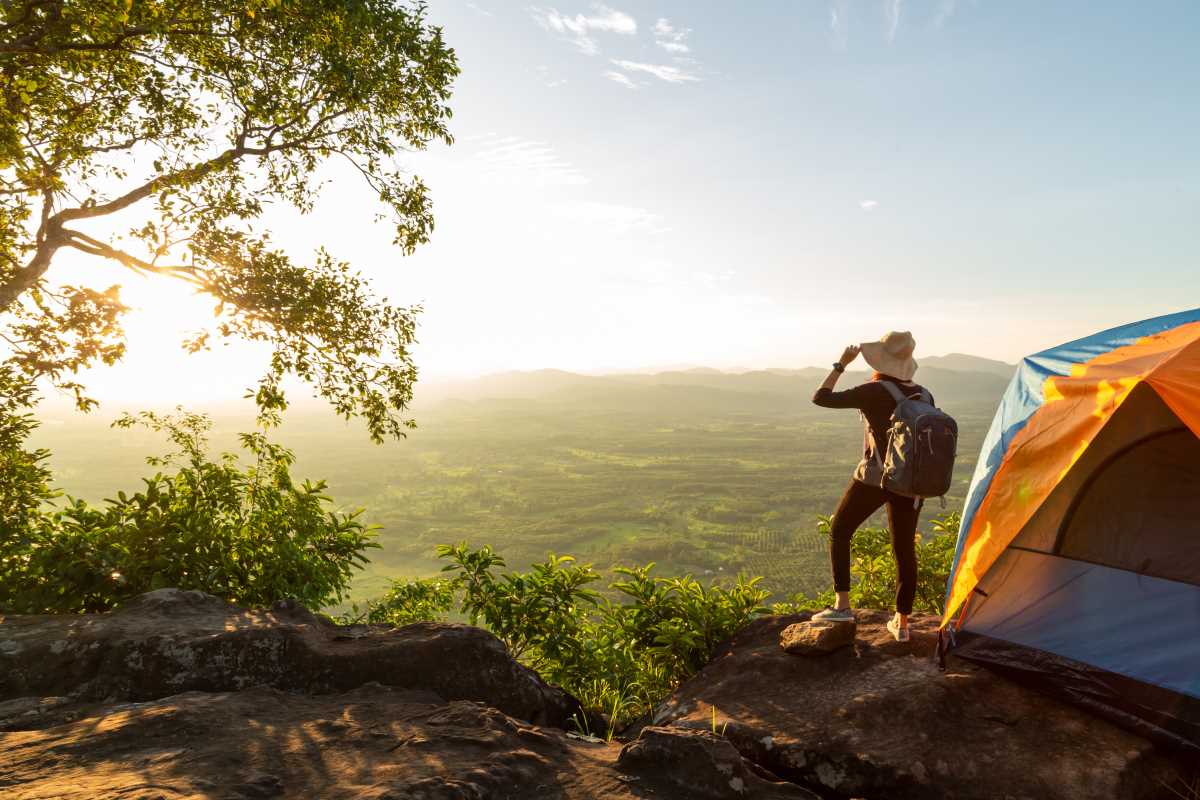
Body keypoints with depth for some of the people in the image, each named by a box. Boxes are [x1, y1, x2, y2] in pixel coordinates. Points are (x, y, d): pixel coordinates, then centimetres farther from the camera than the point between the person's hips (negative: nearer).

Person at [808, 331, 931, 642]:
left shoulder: (872, 391, -11)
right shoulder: (923, 395, 6)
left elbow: (821, 398, -9)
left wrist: (841, 365, 1)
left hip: (873, 478, -5)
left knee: (840, 533, 11)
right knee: (905, 550, 12)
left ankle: (842, 605, 6)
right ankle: (902, 624, 21)